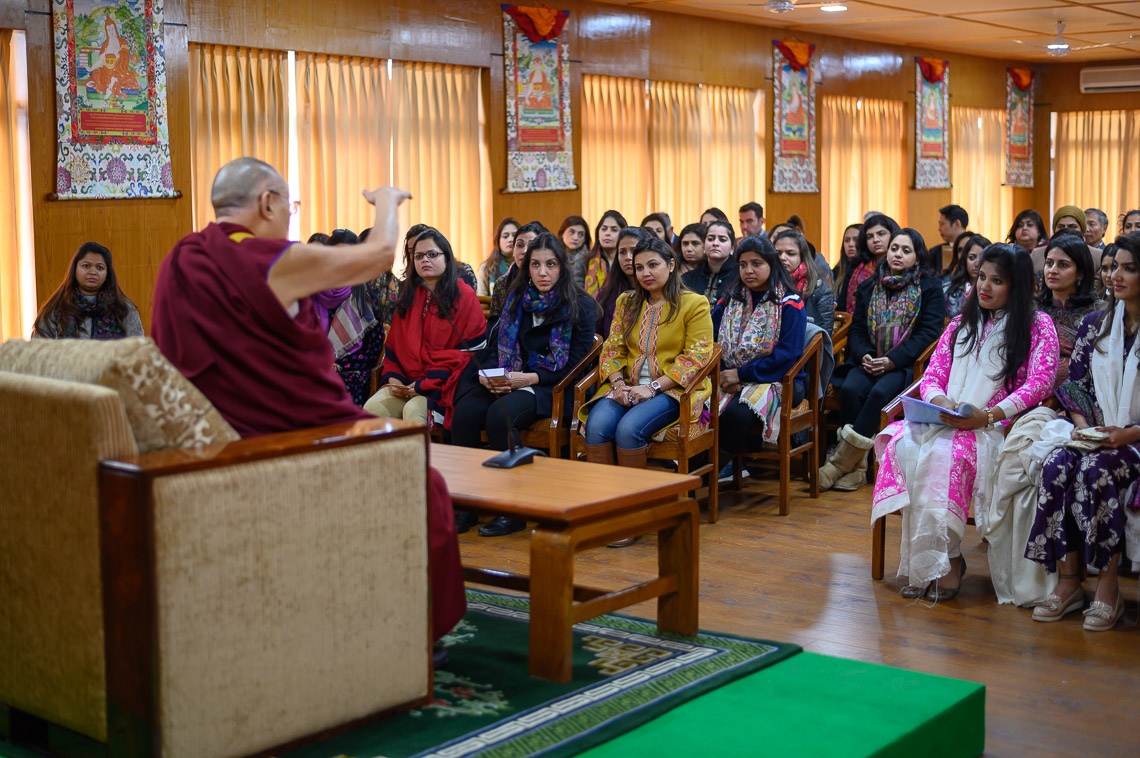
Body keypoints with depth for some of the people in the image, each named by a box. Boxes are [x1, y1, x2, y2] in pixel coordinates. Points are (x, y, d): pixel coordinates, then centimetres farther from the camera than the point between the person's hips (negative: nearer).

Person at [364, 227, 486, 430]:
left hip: (444, 385, -5)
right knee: (372, 408, -21)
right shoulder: (408, 296, 16)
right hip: (406, 381, 5)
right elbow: (394, 343, 17)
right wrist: (393, 376, -3)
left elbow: (471, 349, -8)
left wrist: (429, 384, -14)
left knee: (413, 411, -33)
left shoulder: (464, 296, -1)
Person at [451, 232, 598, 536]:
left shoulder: (581, 305, -2)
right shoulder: (516, 298, 14)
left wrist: (530, 378, -18)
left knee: (500, 414, -34)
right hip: (509, 382, 5)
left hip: (553, 388, -5)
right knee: (465, 410, -25)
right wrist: (488, 374, -7)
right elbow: (495, 345, 15)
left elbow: (574, 366, -8)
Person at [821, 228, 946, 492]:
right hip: (869, 360, 3)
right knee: (850, 389, -29)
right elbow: (856, 329, 12)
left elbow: (929, 332, -4)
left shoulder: (930, 287, 7)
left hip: (907, 364, -3)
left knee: (880, 392, -33)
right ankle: (857, 466, -28)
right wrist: (864, 355, -11)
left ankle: (842, 461, -28)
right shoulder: (869, 287, 18)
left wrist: (893, 360, -16)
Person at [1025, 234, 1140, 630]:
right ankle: (1068, 582, -22)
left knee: (1096, 470, -34)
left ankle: (1108, 586, -23)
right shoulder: (1095, 324, 12)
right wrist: (1081, 425, -4)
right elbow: (1074, 383, 14)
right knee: (1056, 466, -27)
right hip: (1095, 435, 4)